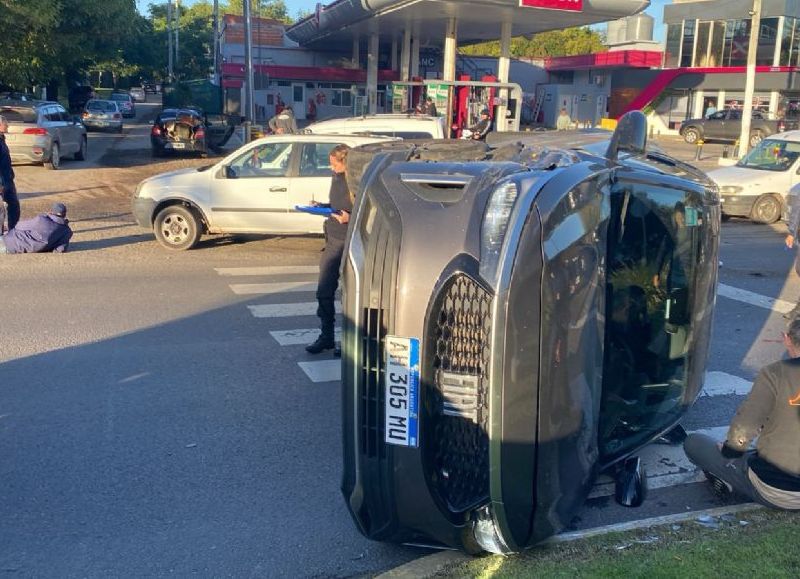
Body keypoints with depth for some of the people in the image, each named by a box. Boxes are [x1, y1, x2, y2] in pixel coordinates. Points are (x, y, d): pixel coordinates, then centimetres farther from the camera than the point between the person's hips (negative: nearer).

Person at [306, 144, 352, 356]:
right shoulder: (337, 177, 10)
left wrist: (350, 218, -26)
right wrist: (320, 206, 7)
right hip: (333, 240, 7)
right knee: (324, 291, 7)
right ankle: (326, 336, 19)